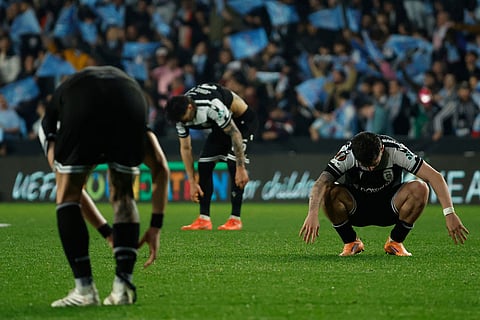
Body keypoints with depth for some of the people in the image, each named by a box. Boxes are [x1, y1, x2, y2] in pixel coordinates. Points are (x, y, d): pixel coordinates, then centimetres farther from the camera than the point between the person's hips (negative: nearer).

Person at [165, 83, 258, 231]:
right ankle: (204, 220, -3)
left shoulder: (213, 106, -40)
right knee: (204, 165, -5)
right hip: (220, 125, 7)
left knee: (233, 165, -21)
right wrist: (192, 182, -5)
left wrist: (241, 168, -30)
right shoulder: (181, 113, -16)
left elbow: (235, 134, -33)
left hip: (242, 120, -7)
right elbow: (185, 148, -5)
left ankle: (235, 219, -17)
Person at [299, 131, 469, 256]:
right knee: (328, 192, -31)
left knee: (420, 188, -29)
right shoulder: (347, 154, -25)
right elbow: (320, 184, -35)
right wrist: (313, 214, -53)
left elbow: (435, 177, -26)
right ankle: (351, 242, -5)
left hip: (389, 209, 0)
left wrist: (449, 213, -37)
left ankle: (395, 242, -6)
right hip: (357, 207, 0)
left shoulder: (394, 150, -24)